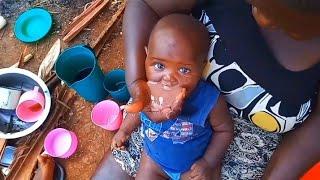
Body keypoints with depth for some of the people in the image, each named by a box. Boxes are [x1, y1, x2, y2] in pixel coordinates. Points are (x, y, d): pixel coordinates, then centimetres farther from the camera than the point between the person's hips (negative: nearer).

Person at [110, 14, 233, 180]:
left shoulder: (210, 101, -34)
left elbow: (224, 130, -13)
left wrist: (208, 162, -18)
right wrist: (124, 130, 4)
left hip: (193, 166, -2)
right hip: (154, 159, 3)